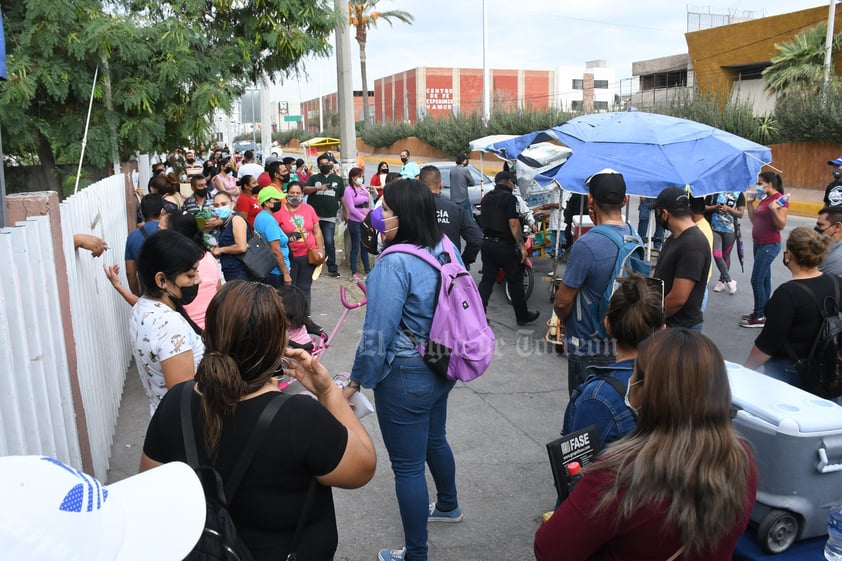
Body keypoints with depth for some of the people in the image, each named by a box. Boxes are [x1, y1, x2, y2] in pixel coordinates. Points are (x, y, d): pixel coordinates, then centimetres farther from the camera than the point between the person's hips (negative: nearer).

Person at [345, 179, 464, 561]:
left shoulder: (395, 263, -24)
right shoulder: (446, 248, -1)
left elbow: (377, 333, -23)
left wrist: (357, 381, -10)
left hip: (406, 376, -9)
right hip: (441, 368, 9)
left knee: (407, 466, 7)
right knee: (434, 440, 30)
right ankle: (447, 506, 54)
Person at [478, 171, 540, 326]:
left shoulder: (486, 198, 10)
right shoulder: (509, 198, -13)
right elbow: (514, 224, -19)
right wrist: (522, 246, -17)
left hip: (487, 243, 7)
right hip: (504, 245, -7)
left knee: (487, 279, 9)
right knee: (515, 281, 6)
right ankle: (523, 316, 18)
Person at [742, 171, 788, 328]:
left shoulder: (780, 199, -15)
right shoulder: (764, 199, 11)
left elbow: (781, 225, -19)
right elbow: (754, 220, 13)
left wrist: (773, 209, -33)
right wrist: (750, 203, 8)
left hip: (770, 245, -9)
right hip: (759, 244, 9)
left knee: (756, 280, -8)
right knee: (764, 279, 14)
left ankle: (759, 317, -1)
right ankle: (762, 312, 22)